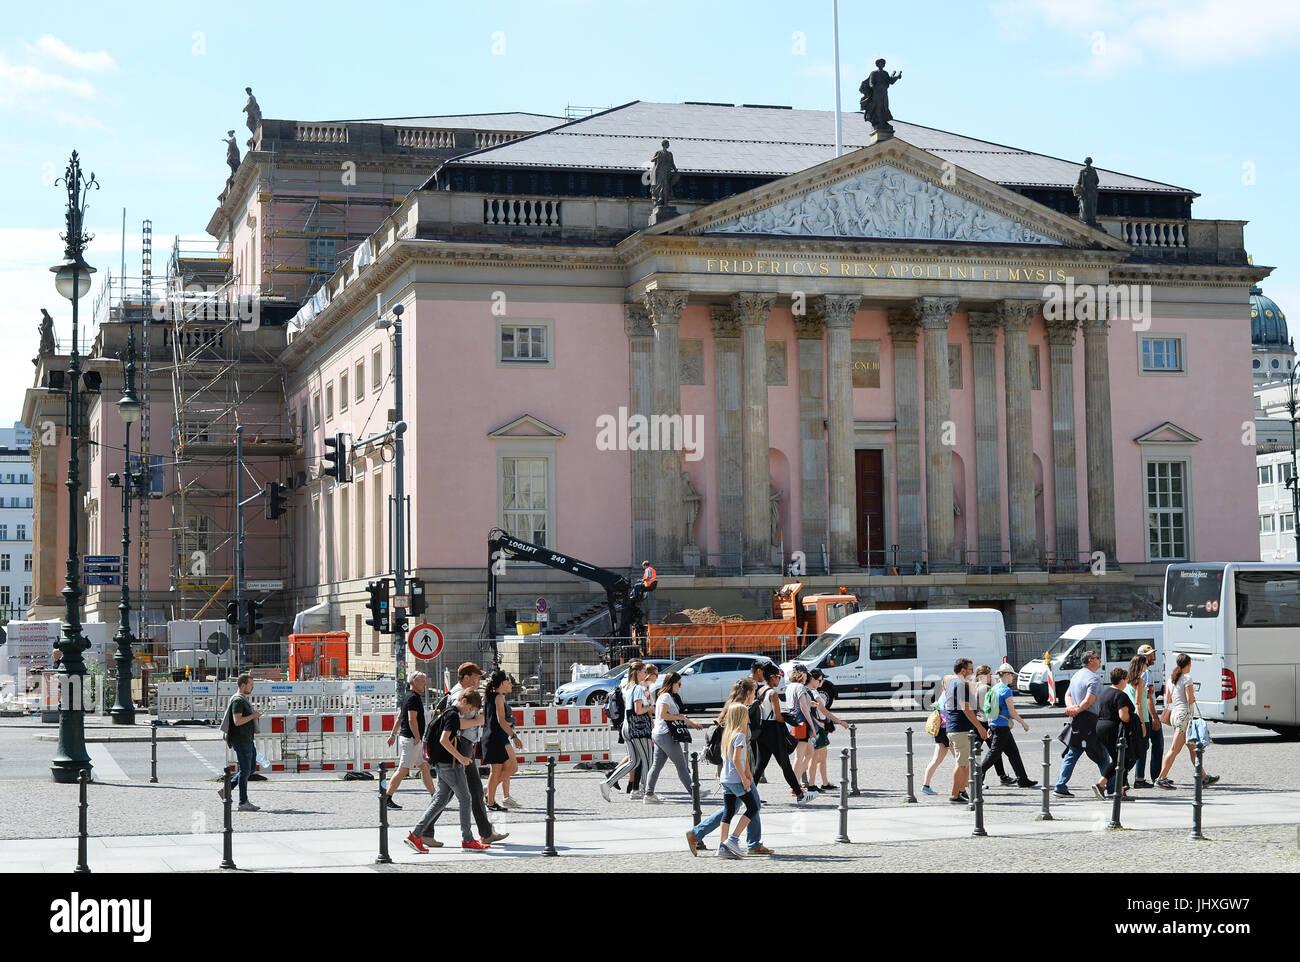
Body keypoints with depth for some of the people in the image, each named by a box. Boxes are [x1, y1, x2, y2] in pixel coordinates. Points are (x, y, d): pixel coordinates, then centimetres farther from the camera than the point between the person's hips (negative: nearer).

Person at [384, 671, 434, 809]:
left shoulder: (407, 696, 16)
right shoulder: (413, 697, -15)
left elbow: (399, 718, 21)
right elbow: (412, 720, -22)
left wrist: (393, 734, 24)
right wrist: (418, 738, -18)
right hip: (411, 739, -11)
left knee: (425, 767, 11)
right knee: (403, 769, -8)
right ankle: (387, 799, -5)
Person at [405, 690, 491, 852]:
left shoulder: (447, 712, 15)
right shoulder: (453, 715, -15)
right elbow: (444, 740, -25)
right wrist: (461, 758, -20)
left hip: (442, 764, 10)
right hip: (451, 764, -10)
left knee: (441, 800, 11)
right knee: (465, 799, 0)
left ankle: (415, 834, 5)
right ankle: (468, 840, 7)